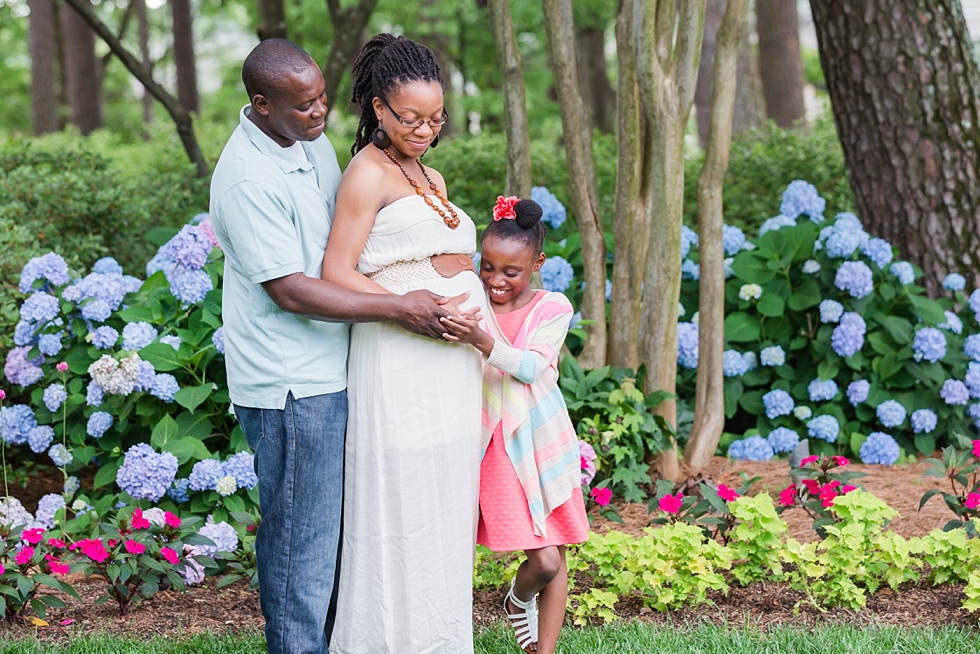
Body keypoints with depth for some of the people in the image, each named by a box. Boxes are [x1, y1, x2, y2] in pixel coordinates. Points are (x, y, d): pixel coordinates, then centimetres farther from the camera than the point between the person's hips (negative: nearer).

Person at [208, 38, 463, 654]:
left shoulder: (312, 140, 6)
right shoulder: (247, 180, -23)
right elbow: (291, 291, -22)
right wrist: (398, 307, -22)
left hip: (332, 370, 9)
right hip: (290, 385, -9)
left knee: (333, 519, 18)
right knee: (302, 532, 0)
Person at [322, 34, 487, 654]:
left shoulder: (432, 178, 18)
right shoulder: (367, 174, -7)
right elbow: (338, 273, -12)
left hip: (453, 363, 8)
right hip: (400, 364, -8)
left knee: (447, 504, 12)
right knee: (403, 504, -3)